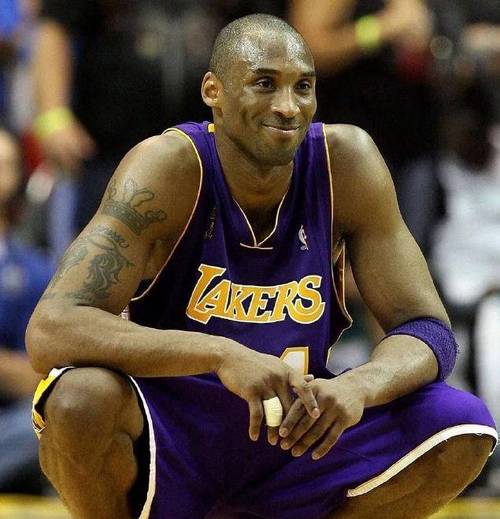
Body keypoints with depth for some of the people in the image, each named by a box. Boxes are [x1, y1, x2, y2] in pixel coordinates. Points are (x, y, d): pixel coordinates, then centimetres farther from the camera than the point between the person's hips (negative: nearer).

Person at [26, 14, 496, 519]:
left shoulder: (344, 160, -9)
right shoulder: (168, 167, -19)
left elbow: (428, 330, -7)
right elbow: (50, 331, -29)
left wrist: (359, 387, -31)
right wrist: (221, 355, -41)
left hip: (287, 437, 4)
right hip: (160, 447, -3)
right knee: (82, 398, -36)